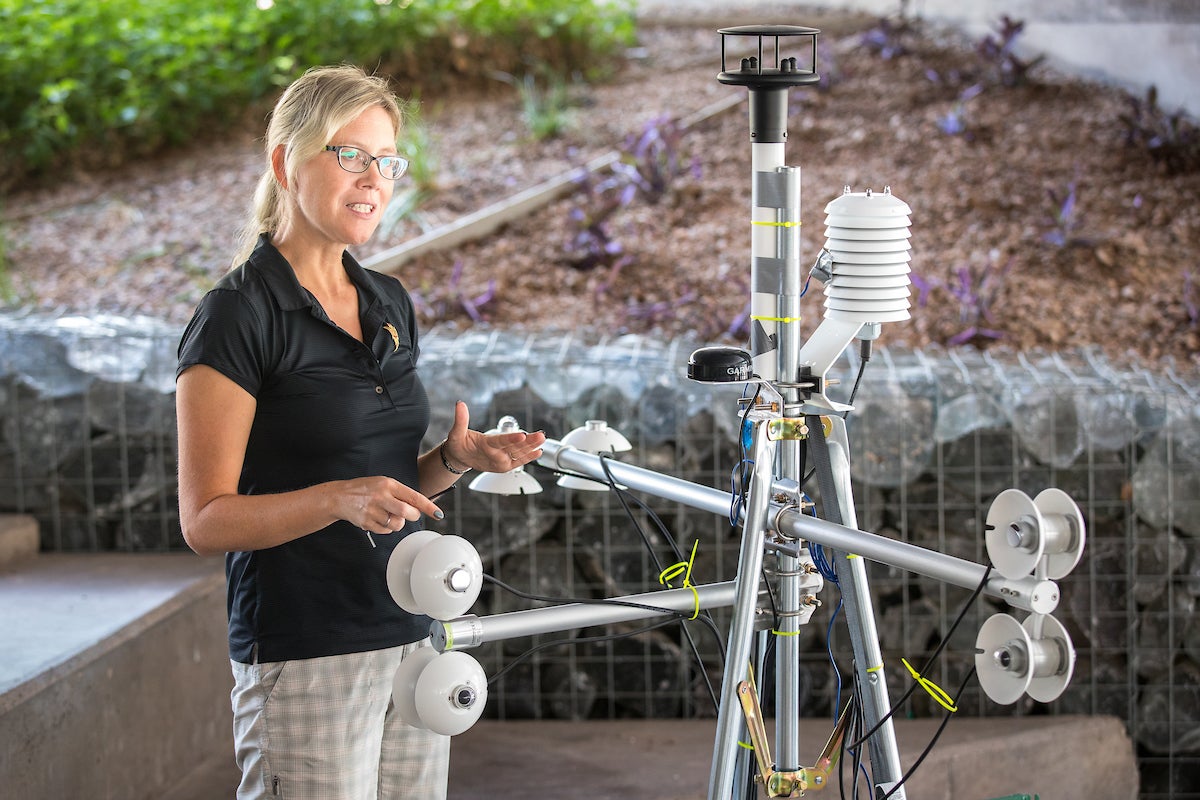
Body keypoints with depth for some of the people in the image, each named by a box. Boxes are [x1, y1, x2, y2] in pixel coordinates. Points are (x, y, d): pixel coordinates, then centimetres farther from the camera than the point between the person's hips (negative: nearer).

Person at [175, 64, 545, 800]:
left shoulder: (390, 304, 12)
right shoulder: (240, 313, -10)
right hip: (304, 654, -7)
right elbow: (206, 519, -13)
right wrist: (339, 499, -26)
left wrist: (456, 458, 0)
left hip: (411, 638, 7)